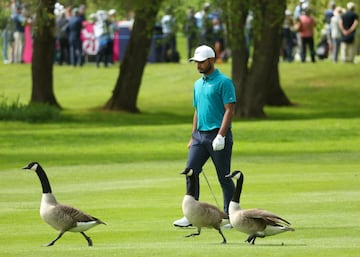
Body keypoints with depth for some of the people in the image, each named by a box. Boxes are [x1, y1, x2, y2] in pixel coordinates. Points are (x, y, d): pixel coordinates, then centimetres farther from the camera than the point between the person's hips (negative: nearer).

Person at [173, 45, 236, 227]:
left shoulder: (224, 82, -8)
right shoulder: (198, 84, 17)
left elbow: (229, 110, -13)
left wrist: (221, 135, -21)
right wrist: (193, 137, 19)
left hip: (217, 135, -8)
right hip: (200, 135, 8)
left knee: (224, 178, -1)